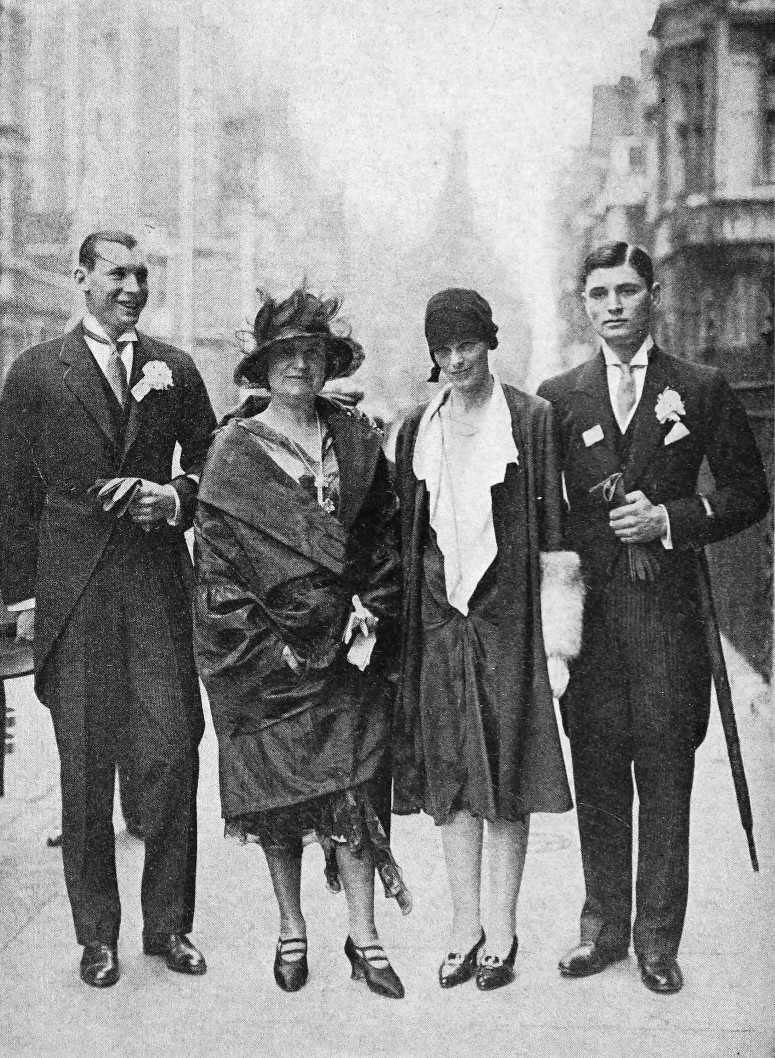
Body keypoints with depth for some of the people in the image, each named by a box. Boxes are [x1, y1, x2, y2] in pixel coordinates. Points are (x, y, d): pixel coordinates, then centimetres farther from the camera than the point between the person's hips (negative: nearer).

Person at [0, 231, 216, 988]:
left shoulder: (174, 371, 11)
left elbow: (210, 463, 16)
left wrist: (175, 498, -5)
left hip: (159, 585, 2)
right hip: (72, 593, -1)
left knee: (172, 752, -1)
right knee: (85, 767, 6)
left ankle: (168, 923, 15)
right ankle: (96, 934, 19)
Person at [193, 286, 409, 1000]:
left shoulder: (358, 440, 6)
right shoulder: (234, 451, -1)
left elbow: (385, 536, 8)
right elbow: (216, 554, -4)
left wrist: (370, 617, -3)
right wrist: (266, 641, -10)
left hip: (347, 649, 1)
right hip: (263, 653, -1)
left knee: (352, 787, 0)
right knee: (277, 793, 8)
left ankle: (363, 935, 12)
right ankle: (292, 930, 24)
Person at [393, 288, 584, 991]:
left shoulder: (531, 420, -3)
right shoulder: (418, 430, 9)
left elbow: (554, 535, -5)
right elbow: (406, 534, 12)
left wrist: (555, 640, -9)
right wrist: (397, 623, 6)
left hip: (506, 615, -3)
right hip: (439, 618, 4)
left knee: (507, 775, 2)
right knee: (450, 775, 7)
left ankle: (502, 931, 15)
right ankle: (465, 926, 19)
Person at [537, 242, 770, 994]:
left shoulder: (701, 390, 5)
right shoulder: (558, 398, 9)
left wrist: (670, 519, -8)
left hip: (666, 604, -1)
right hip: (585, 604, 2)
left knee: (665, 775, 3)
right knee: (596, 775, 8)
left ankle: (658, 939, 16)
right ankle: (604, 927, 22)